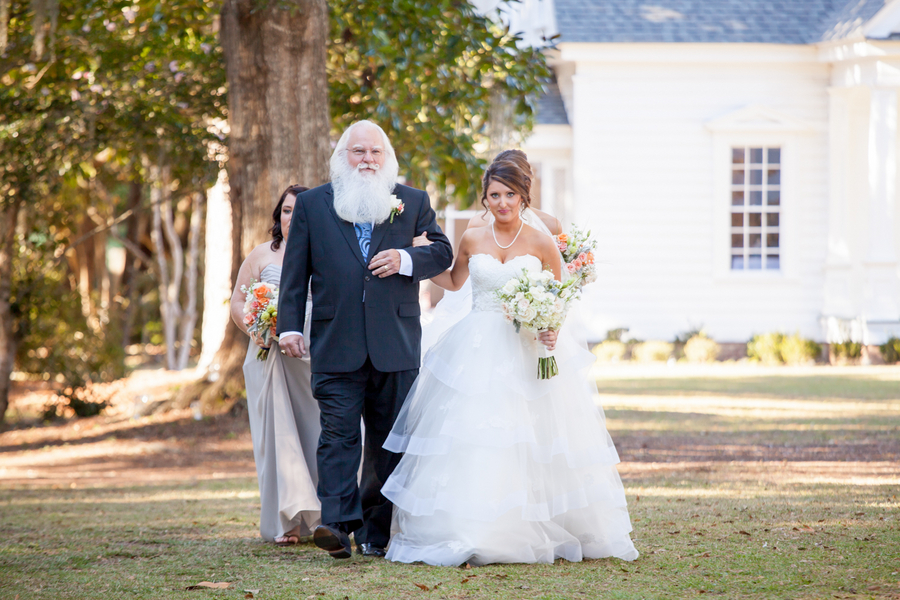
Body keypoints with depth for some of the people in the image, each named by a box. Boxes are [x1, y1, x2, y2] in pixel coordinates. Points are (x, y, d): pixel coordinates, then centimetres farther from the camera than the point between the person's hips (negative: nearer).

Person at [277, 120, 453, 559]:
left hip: (395, 344, 1)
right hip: (335, 345, -1)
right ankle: (338, 523, -19)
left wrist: (405, 259, -10)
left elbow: (442, 252, 10)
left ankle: (375, 531, 12)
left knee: (388, 440, 5)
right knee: (338, 433, -11)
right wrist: (289, 326, 1)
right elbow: (295, 271, 8)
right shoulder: (312, 204, 10)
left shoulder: (413, 202, 11)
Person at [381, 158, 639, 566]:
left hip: (528, 349, -2)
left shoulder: (542, 244, 0)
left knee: (532, 445, -3)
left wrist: (551, 327, -12)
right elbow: (453, 281, 24)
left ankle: (541, 533, 9)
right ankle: (470, 536, -4)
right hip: (478, 349, 2)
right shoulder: (472, 241, 7)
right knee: (472, 445, -6)